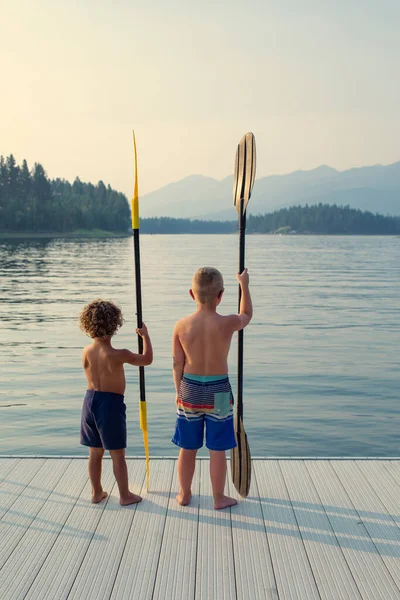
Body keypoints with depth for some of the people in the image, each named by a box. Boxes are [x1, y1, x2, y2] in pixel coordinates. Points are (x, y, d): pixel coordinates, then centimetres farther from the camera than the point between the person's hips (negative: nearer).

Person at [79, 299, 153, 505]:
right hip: (111, 403, -5)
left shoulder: (86, 352, -3)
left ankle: (96, 492, 30)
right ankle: (125, 495, 20)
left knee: (95, 452, 17)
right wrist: (145, 335, 5)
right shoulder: (117, 355, -19)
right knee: (118, 454, 8)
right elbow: (147, 359, -7)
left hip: (90, 401, 6)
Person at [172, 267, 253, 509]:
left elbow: (178, 364, -1)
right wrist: (244, 285, 21)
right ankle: (219, 498, 27)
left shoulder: (181, 325, -11)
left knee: (188, 448, 16)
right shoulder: (228, 323, -16)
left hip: (190, 390, 2)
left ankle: (184, 494, 33)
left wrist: (179, 392, 13)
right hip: (218, 392, -2)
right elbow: (247, 315, 9)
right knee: (217, 450, 12)